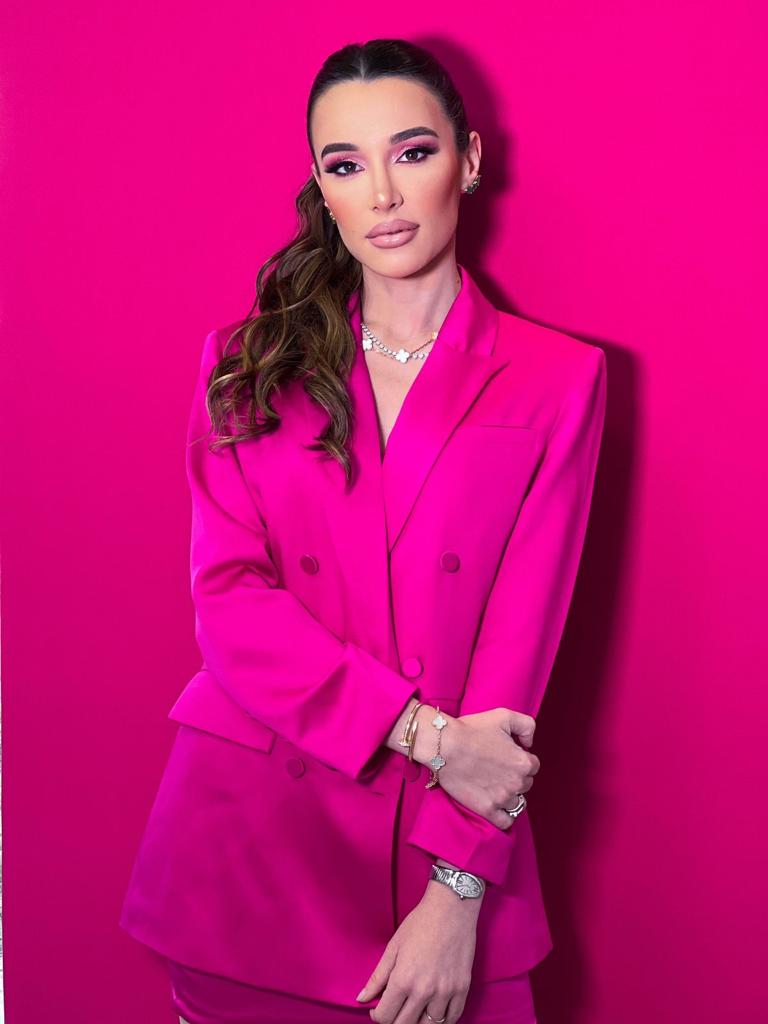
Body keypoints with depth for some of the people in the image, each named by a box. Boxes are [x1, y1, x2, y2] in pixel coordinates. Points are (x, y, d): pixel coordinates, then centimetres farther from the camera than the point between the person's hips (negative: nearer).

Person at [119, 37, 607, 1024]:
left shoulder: (556, 379, 0)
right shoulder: (246, 363, 5)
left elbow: (520, 639, -7)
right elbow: (229, 601, -5)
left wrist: (457, 893, -14)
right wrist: (426, 733, -16)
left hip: (450, 845, -1)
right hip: (247, 837, 1)